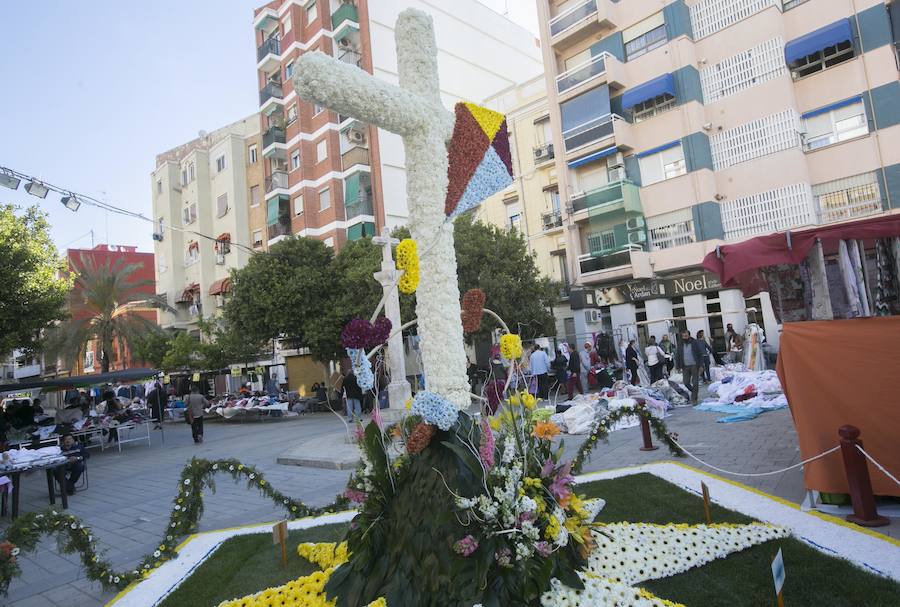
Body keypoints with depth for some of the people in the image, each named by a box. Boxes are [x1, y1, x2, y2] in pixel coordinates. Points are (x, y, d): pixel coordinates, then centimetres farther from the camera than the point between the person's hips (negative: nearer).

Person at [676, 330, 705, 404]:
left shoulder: (695, 342, -1)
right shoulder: (680, 345, 7)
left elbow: (700, 354, -2)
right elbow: (677, 356, 10)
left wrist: (700, 365, -9)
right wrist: (679, 367, 4)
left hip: (694, 366, -3)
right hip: (685, 367, 3)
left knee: (695, 383, -2)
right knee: (686, 383, 1)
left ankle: (694, 399, 5)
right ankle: (694, 392, 27)